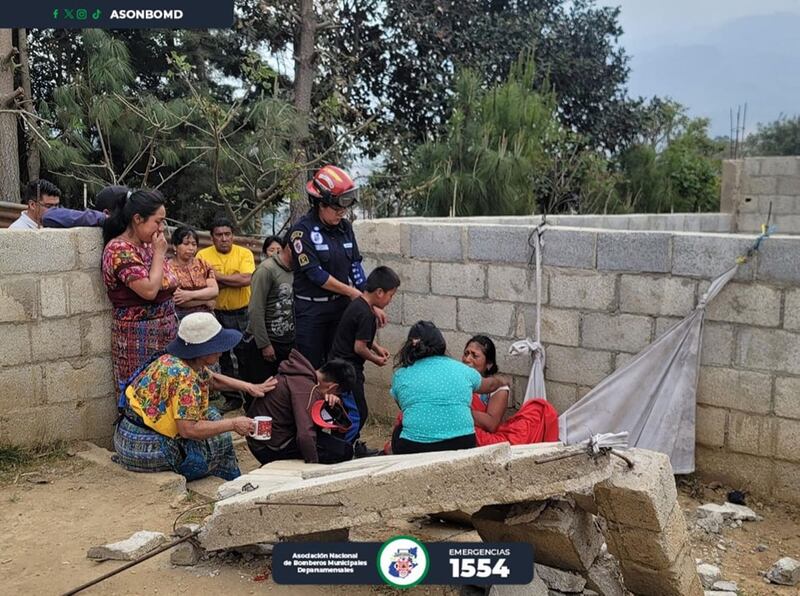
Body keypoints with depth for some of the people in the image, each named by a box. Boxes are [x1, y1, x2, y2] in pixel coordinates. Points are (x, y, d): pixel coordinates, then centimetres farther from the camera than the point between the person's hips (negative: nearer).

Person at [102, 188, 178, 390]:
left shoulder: (147, 245, 10)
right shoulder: (119, 249, -14)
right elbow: (149, 290, -23)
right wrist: (159, 253, -14)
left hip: (163, 333, 8)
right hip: (139, 337, -8)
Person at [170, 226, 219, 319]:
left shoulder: (203, 265, 10)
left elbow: (215, 290, -1)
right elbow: (175, 299, -11)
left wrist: (190, 295, -14)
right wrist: (206, 300, -4)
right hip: (181, 319, -3)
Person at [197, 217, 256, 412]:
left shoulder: (244, 253, -7)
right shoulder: (203, 255, -4)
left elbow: (246, 279, -22)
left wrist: (217, 276, -18)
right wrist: (233, 280, -21)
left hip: (242, 313, -2)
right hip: (217, 314, 2)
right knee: (223, 359, 12)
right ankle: (232, 397, 26)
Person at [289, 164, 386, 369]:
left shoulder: (345, 227, 4)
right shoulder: (302, 230, -12)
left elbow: (355, 267, 6)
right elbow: (315, 274, -17)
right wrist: (353, 293, -12)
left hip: (341, 306, 5)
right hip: (311, 310, -5)